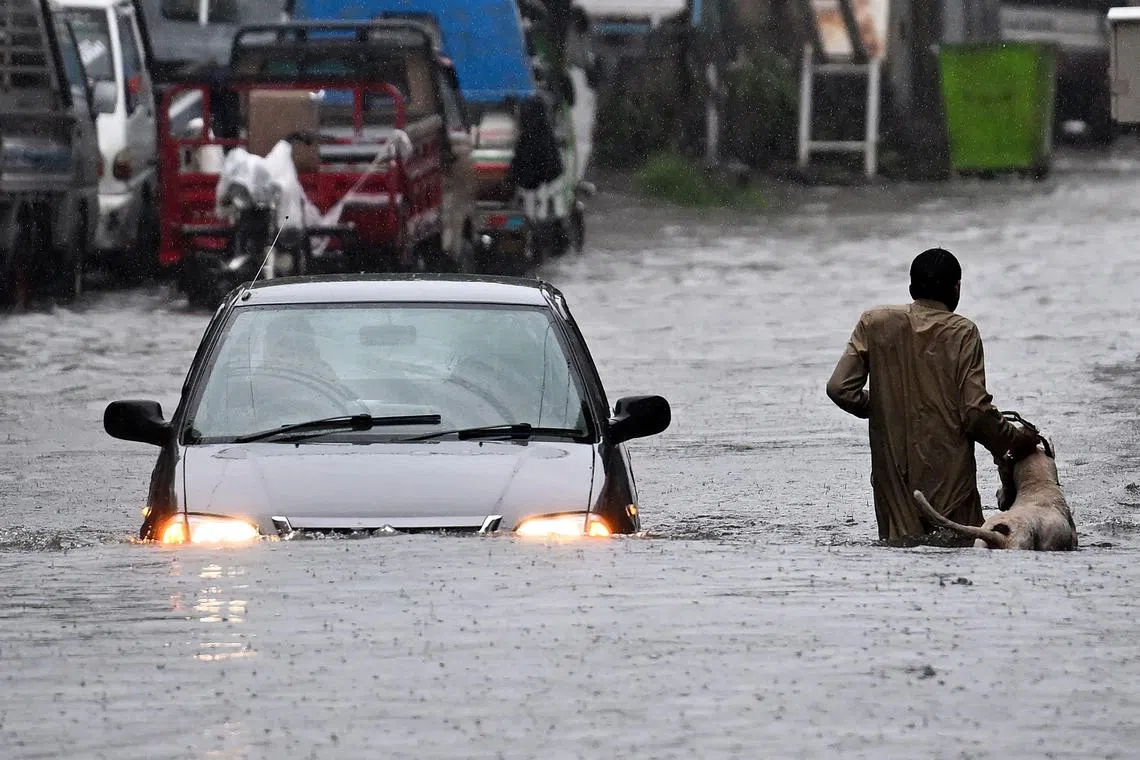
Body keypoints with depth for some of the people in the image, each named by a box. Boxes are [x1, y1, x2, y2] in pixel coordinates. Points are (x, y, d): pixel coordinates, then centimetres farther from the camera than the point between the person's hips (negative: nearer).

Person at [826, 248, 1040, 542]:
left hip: (893, 473, 3)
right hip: (949, 472, -3)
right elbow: (976, 410, -8)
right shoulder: (962, 332, -4)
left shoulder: (875, 323, 4)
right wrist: (1012, 439, 9)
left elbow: (840, 388, 0)